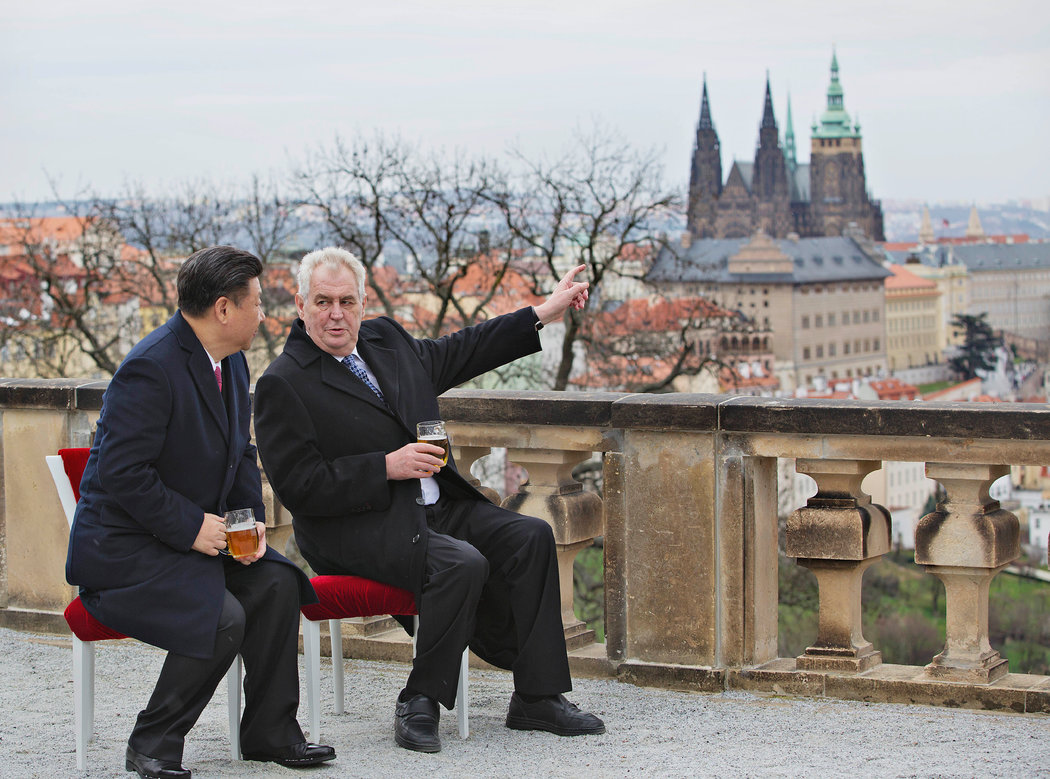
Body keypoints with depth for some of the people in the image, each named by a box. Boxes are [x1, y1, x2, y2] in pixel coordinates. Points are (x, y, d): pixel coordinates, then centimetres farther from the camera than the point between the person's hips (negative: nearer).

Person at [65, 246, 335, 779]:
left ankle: (269, 733, 3)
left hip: (200, 531, 9)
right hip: (122, 548, -9)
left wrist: (252, 518, -1)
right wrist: (191, 528, -24)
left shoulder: (229, 360, 8)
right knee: (223, 618, -27)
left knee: (277, 583, -11)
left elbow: (239, 452, 16)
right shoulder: (150, 369, -23)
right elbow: (121, 473, -27)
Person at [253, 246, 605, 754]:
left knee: (530, 537, -9)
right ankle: (419, 704, -14)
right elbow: (298, 488, -16)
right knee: (462, 564, -30)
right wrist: (388, 467, -19)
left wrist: (545, 313, 26)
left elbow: (460, 352, 27)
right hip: (355, 527, -8)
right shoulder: (283, 384, -10)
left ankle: (538, 698, -5)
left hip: (433, 508, 8)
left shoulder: (386, 340, 12)